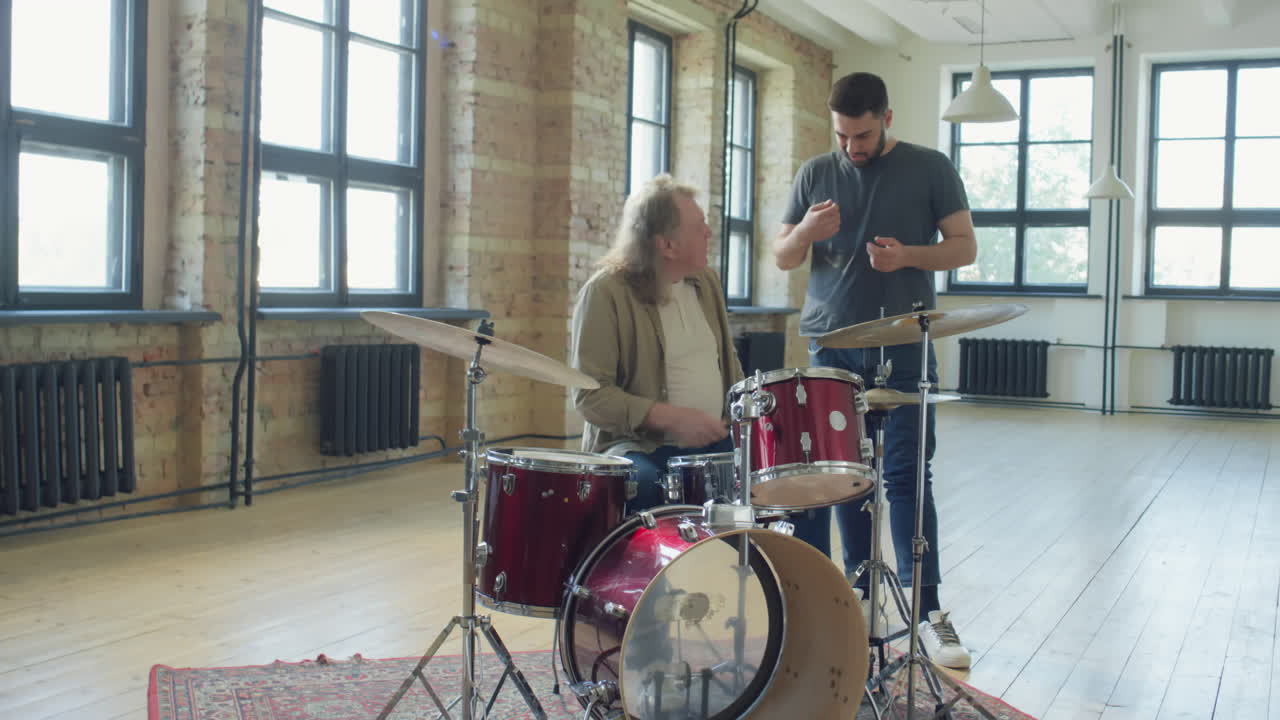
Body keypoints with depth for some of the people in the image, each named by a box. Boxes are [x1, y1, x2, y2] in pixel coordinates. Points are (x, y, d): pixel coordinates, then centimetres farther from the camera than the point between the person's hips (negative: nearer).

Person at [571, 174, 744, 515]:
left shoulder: (707, 282, 12)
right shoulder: (605, 292, -10)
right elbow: (589, 394, -15)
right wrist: (672, 419, -24)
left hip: (715, 443, 7)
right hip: (635, 445, -6)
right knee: (643, 486, -37)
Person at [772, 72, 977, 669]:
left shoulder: (930, 169, 3)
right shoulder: (815, 174, 9)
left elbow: (965, 247, 3)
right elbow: (782, 257, 9)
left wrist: (908, 255, -16)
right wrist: (806, 230, -14)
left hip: (903, 348, -2)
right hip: (831, 345, 3)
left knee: (906, 474, -4)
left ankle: (927, 610, 1)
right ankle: (860, 592, 20)